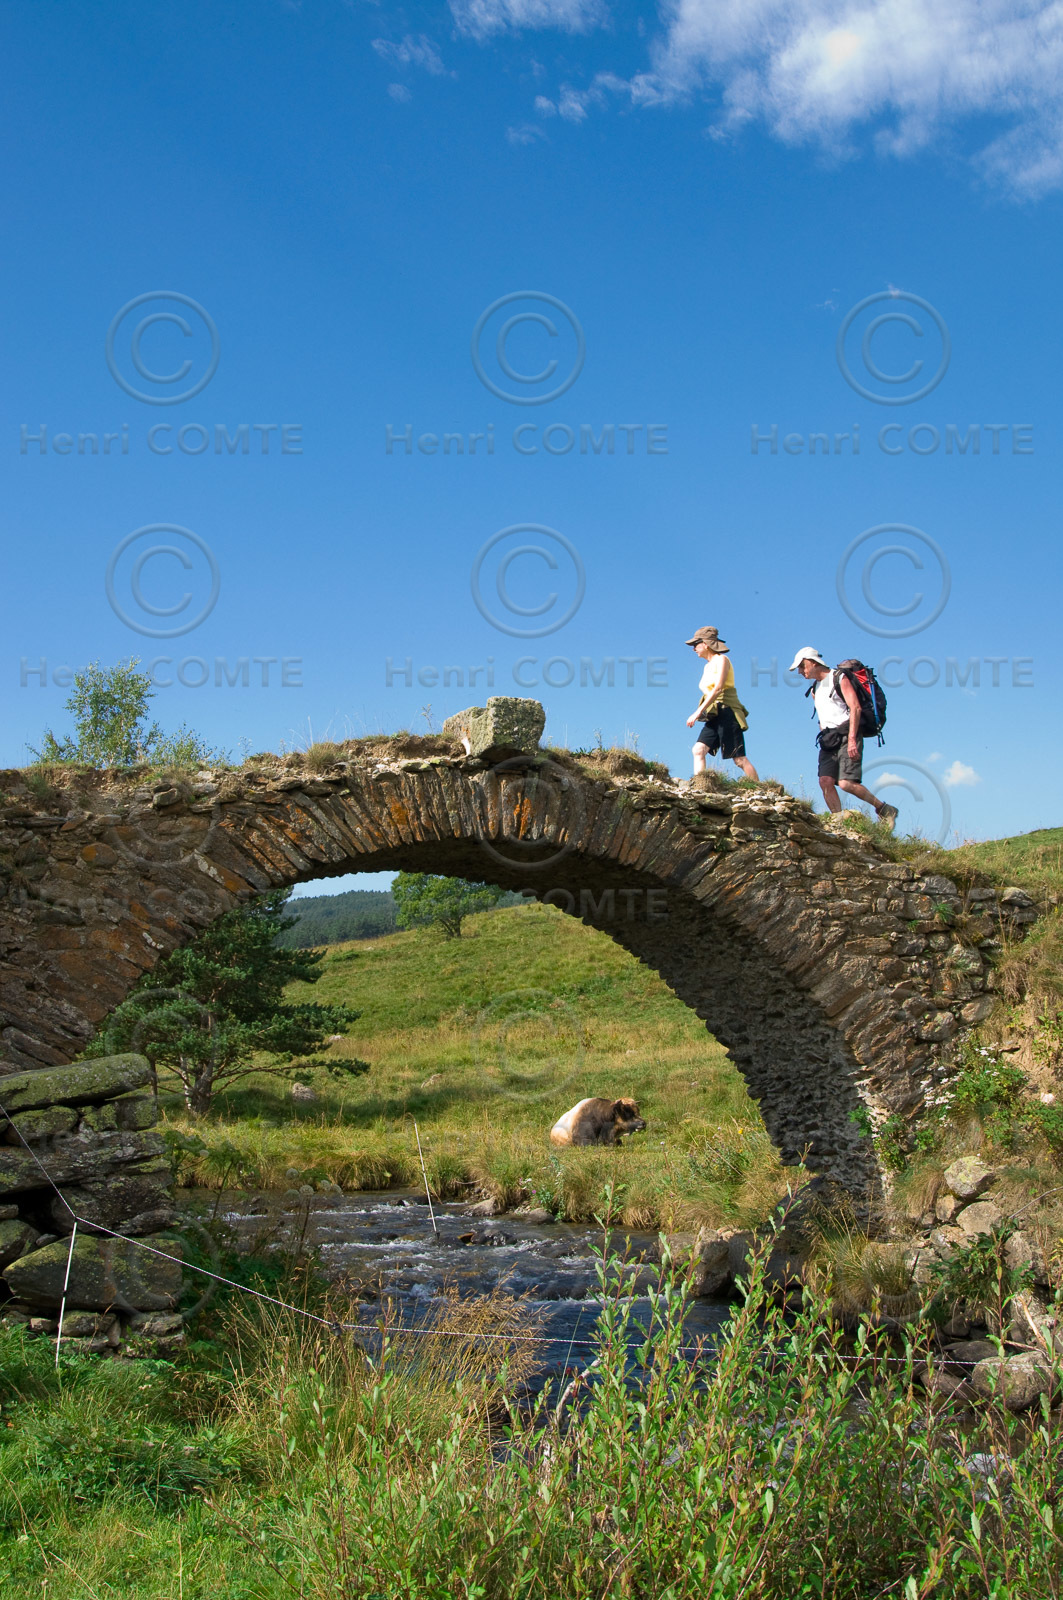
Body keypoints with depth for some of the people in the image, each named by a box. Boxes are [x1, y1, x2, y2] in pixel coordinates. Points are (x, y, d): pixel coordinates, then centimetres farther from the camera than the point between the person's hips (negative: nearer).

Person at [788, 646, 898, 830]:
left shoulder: (839, 679, -3)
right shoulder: (815, 690, 21)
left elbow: (855, 708, -13)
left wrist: (852, 739, -22)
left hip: (846, 736, -7)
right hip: (828, 739, 7)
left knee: (846, 783, -18)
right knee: (825, 781, -12)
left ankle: (885, 810, 0)